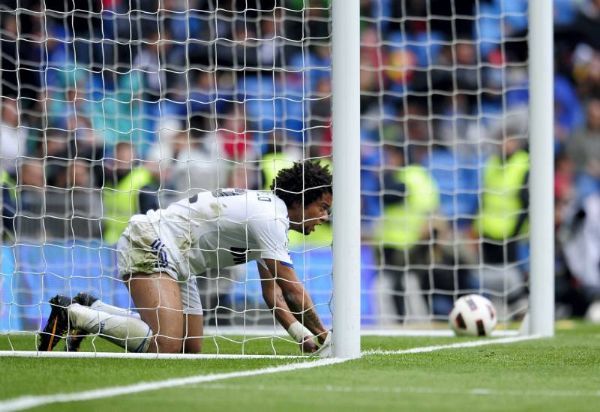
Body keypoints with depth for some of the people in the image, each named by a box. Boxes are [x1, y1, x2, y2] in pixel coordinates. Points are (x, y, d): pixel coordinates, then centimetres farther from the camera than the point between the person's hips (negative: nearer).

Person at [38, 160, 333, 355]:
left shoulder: (272, 213, 13)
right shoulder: (269, 218, -19)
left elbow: (272, 290, 12)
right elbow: (292, 289, -20)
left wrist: (299, 332, -1)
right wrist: (324, 341, -13)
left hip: (174, 260, 11)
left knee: (190, 350, 7)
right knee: (165, 345, -26)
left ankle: (92, 311, 13)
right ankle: (71, 314, -16)